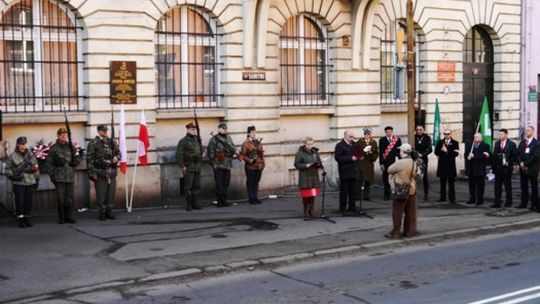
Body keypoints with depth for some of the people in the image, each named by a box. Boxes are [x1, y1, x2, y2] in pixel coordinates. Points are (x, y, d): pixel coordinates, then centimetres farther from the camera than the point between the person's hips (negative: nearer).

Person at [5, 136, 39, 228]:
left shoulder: (30, 154, 8)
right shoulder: (12, 156, -2)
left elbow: (36, 167, 16)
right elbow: (7, 169, 2)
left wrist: (36, 179, 15)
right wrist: (13, 176, -13)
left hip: (30, 182, 3)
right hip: (18, 183, -3)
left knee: (29, 201, 4)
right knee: (19, 201, -3)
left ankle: (27, 218, 16)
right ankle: (20, 219, 5)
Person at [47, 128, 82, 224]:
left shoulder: (71, 147, 9)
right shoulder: (53, 148, 0)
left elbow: (78, 157, 16)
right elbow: (49, 163, 1)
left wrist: (74, 162, -5)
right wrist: (52, 175, -5)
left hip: (70, 177, 3)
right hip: (59, 178, -3)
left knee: (70, 198, 6)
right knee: (60, 199, 0)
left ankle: (69, 217, 14)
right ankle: (61, 217, 9)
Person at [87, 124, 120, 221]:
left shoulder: (111, 142, 11)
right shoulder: (93, 144, -4)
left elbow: (118, 152, 21)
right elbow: (89, 159, -6)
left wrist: (116, 157, -3)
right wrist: (92, 173, -11)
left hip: (112, 172, 5)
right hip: (100, 173, -5)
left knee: (111, 192, 7)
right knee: (101, 194, -2)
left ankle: (109, 212, 16)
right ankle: (102, 213, 7)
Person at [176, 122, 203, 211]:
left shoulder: (196, 140, 15)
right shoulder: (183, 141, -7)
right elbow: (179, 154, -11)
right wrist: (182, 166, -15)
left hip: (197, 167, 7)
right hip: (188, 168, -7)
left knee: (196, 186, 8)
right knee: (188, 187, -4)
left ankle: (195, 204, 14)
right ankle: (189, 205, 1)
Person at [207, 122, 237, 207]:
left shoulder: (229, 138, 13)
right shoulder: (214, 139, -6)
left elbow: (233, 149, 18)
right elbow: (210, 152, -9)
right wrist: (213, 163, -12)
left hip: (227, 165, 6)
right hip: (218, 165, -6)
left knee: (226, 184, 10)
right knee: (219, 184, -4)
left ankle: (224, 201, 18)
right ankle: (220, 202, 2)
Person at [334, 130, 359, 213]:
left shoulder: (354, 144, 14)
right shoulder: (340, 145, -8)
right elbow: (337, 157, -18)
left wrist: (358, 157, 0)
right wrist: (350, 158, -21)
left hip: (353, 171, 6)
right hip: (344, 172, -6)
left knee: (353, 190, 8)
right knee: (344, 190, -1)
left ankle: (352, 206, 16)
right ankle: (342, 208, 6)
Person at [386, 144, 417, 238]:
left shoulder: (400, 163, -21)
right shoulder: (414, 162, 3)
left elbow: (390, 170, -9)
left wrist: (396, 162, 7)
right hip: (412, 190, 7)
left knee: (397, 212, 2)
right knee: (410, 212, 13)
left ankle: (395, 232, 6)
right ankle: (410, 231, 19)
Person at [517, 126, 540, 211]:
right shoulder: (522, 142, 13)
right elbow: (518, 153, 9)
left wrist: (526, 164, -14)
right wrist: (521, 163, -8)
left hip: (532, 169, -6)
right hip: (523, 169, 6)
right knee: (523, 187, 10)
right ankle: (523, 203, 16)